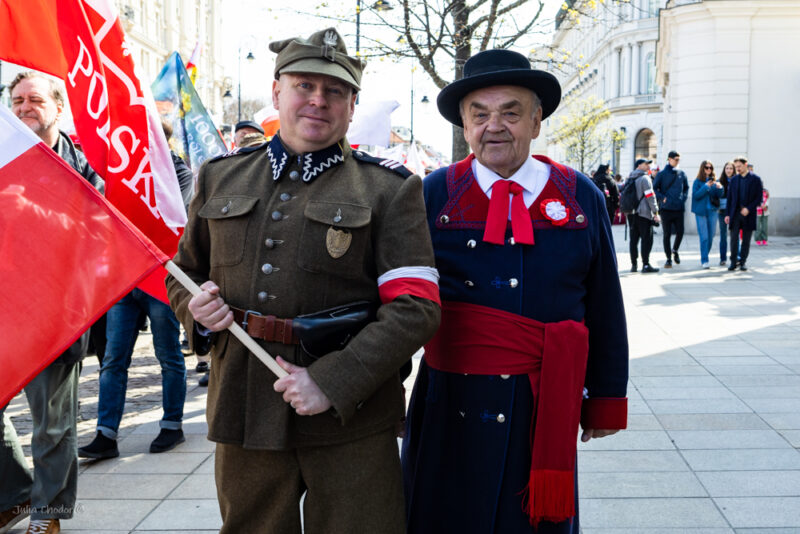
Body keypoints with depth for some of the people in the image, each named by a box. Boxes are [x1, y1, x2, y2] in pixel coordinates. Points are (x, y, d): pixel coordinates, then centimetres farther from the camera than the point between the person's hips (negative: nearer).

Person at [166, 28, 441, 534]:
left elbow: (416, 307, -9)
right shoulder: (220, 177, 10)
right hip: (244, 413, 3)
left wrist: (331, 381, -19)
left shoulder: (391, 189, -2)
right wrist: (195, 308, -4)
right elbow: (184, 271, 20)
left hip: (351, 420, -3)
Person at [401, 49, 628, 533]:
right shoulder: (433, 196, 0)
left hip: (547, 414, 1)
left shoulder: (582, 198, 4)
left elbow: (605, 307, 8)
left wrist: (607, 399, 10)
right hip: (450, 411, 0)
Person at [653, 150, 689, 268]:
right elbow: (654, 188, 0)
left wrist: (684, 197, 8)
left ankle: (675, 250, 29)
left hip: (679, 208, 3)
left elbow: (686, 187, 22)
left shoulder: (682, 174, 11)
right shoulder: (662, 174, 1)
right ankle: (668, 259, 8)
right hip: (666, 208, -3)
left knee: (680, 232, 1)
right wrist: (662, 198, -10)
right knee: (667, 234, 0)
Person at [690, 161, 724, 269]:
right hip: (701, 211, -4)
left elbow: (719, 196, 2)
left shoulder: (714, 181, 7)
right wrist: (706, 187, -20)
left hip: (712, 211, 4)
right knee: (704, 237, -8)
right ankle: (704, 261, -6)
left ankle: (703, 259, 21)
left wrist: (719, 188, -17)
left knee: (710, 237, 8)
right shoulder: (698, 181, -3)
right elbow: (695, 195, -12)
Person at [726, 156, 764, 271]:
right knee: (734, 238, -3)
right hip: (735, 213, 2)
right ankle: (733, 261, 3)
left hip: (748, 214, -2)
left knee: (746, 240, 4)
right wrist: (728, 214, 5)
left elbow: (759, 197, -2)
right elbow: (729, 198, 11)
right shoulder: (734, 179, 9)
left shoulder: (755, 179, 0)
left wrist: (748, 209, -13)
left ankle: (743, 262, 11)